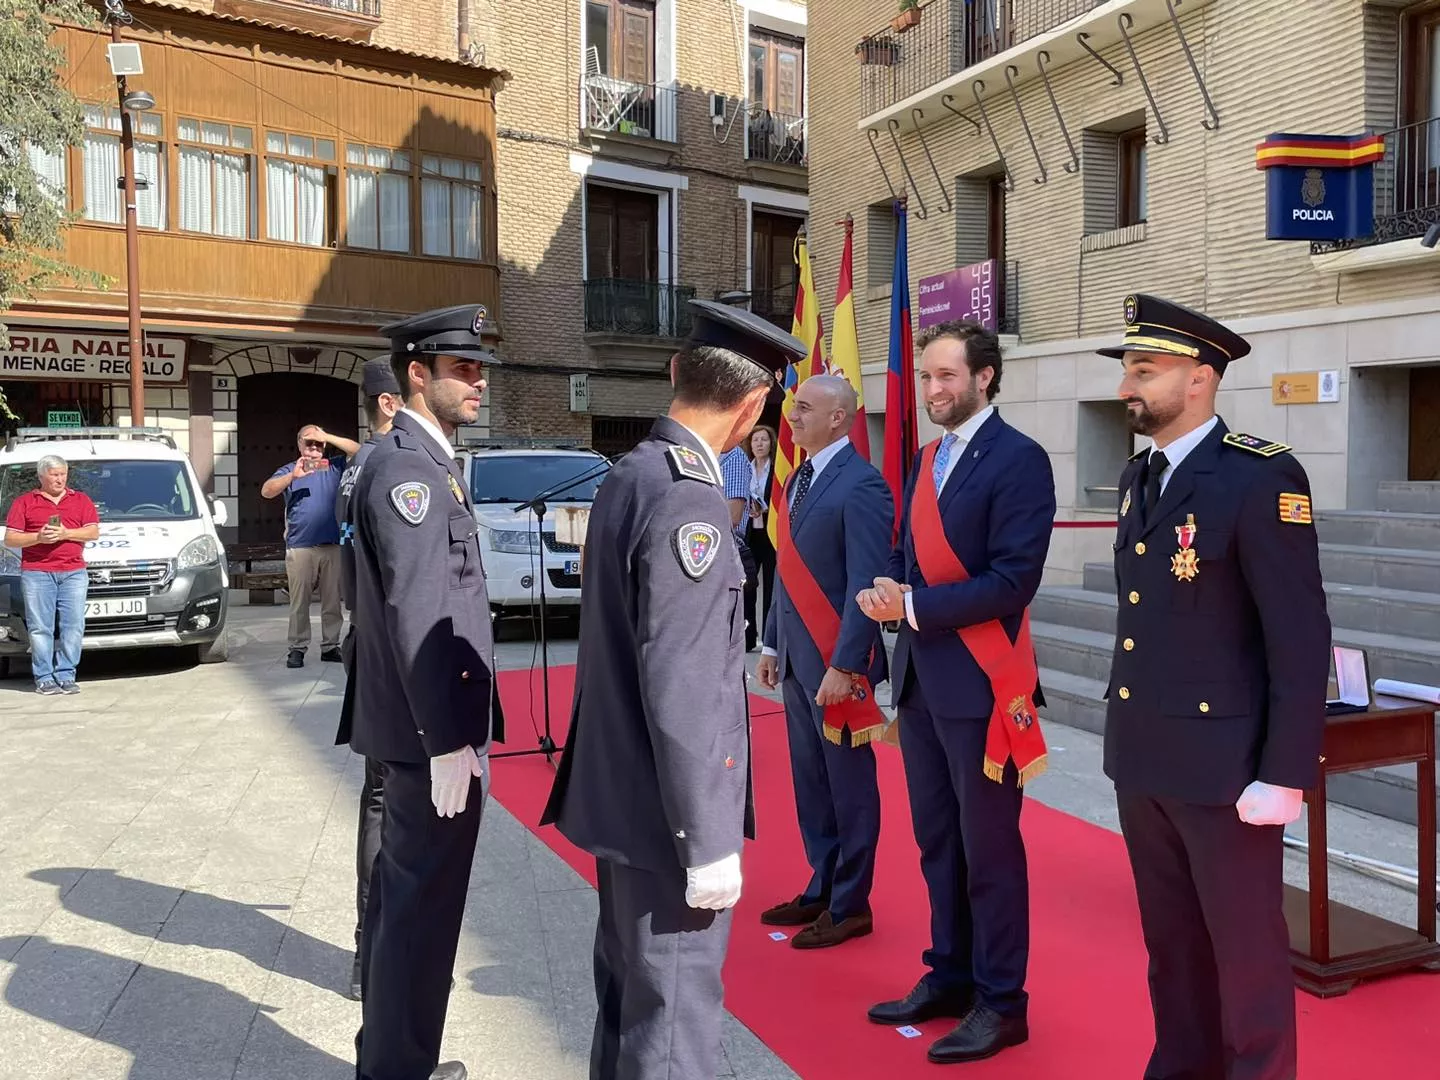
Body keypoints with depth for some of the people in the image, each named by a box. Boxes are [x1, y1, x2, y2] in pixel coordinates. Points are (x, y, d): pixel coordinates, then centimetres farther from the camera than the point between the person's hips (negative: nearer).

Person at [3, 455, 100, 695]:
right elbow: (10, 539, 5)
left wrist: (66, 533, -9)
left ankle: (66, 676, 3)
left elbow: (94, 532, 6)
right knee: (40, 627, -3)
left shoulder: (81, 500, 16)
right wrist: (38, 537, -11)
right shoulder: (24, 502, 11)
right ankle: (44, 678, 2)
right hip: (36, 573, -1)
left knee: (73, 626, -3)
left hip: (74, 572, 1)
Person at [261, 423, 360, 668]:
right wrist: (293, 476, -18)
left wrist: (328, 436, -3)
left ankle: (330, 646, 11)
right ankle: (297, 648, 4)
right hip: (300, 547, -1)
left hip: (333, 546, 2)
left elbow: (358, 450, 2)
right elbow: (266, 492, -4)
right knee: (299, 602, -1)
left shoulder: (334, 466, 13)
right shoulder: (290, 470, 10)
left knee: (332, 601, 5)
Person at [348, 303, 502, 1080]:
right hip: (432, 730, -11)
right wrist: (448, 739, -23)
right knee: (423, 906, 1)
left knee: (403, 894, 20)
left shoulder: (424, 460, 14)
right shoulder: (406, 467, -17)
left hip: (427, 725, 11)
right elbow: (417, 619, -24)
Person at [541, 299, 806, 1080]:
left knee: (627, 994, 23)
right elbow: (678, 691, -24)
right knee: (672, 1014, 6)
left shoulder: (629, 474, 6)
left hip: (619, 792, 9)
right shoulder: (688, 502, -22)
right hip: (664, 810, -9)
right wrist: (707, 842, -18)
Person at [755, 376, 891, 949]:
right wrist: (772, 643, 15)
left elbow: (866, 584, -19)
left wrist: (844, 665, -21)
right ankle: (821, 889, 30)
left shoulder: (860, 485, -15)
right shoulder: (797, 480, 12)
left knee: (848, 787, 6)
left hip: (834, 661, -8)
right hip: (796, 657, 8)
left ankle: (850, 906, 19)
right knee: (811, 784, 17)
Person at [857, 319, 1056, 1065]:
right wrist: (888, 591, -4)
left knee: (988, 849, 4)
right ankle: (950, 976, 32)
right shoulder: (925, 461, 14)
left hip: (979, 683, -8)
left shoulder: (1018, 459, -12)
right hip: (920, 678, 8)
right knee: (937, 841, 17)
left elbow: (1013, 580, -19)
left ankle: (1001, 1001, 19)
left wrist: (914, 607, -18)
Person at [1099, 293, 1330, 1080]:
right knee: (1171, 939, 19)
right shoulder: (1139, 477, 9)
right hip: (1142, 757, 7)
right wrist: (1124, 730, 13)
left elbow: (1301, 638, -16)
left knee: (1246, 948, 9)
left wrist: (1284, 774, -16)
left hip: (1222, 764, -7)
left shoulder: (1261, 477, -14)